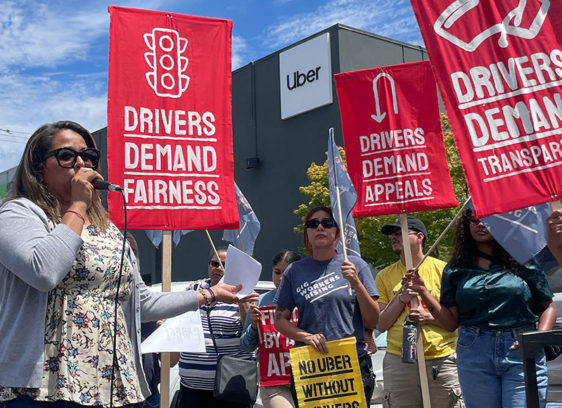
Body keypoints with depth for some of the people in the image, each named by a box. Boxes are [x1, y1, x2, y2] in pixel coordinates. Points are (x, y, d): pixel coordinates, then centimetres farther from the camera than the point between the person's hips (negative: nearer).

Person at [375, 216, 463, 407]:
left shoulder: (442, 269, 3)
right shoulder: (385, 276, 10)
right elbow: (381, 324, 5)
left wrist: (428, 317, -13)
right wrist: (403, 298, -8)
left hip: (441, 360, -2)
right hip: (398, 361, 2)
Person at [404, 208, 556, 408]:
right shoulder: (455, 270, 10)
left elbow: (548, 307, 9)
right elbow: (451, 322, 7)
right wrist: (423, 291, -3)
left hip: (521, 353, -1)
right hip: (474, 356, 2)